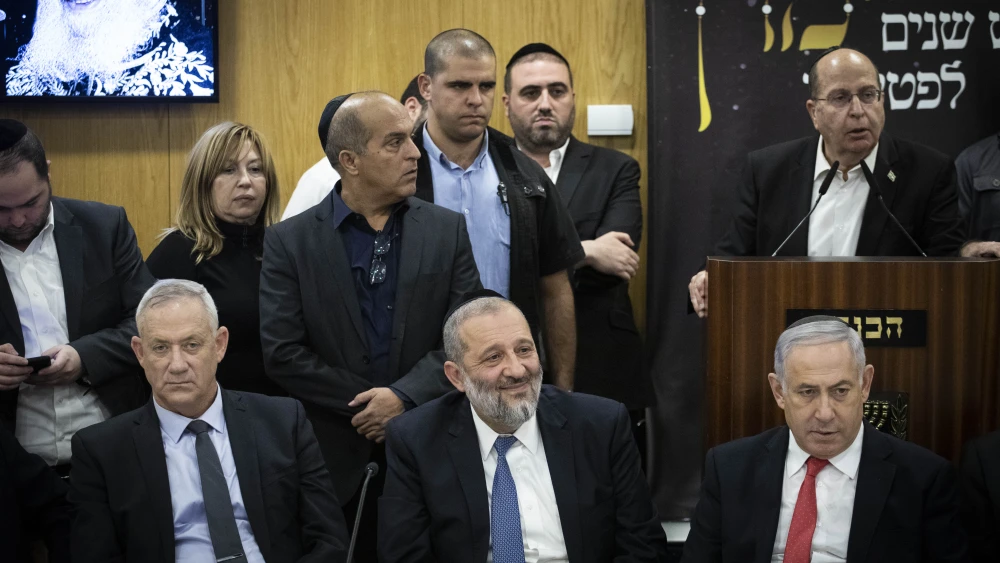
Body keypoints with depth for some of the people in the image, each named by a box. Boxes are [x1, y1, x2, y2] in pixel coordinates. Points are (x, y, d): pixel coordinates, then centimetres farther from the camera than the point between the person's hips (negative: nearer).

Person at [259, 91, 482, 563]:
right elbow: (282, 354, -8)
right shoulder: (289, 242, -2)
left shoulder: (448, 230, 3)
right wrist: (367, 405, -10)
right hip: (335, 458, -1)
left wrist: (404, 397, -15)